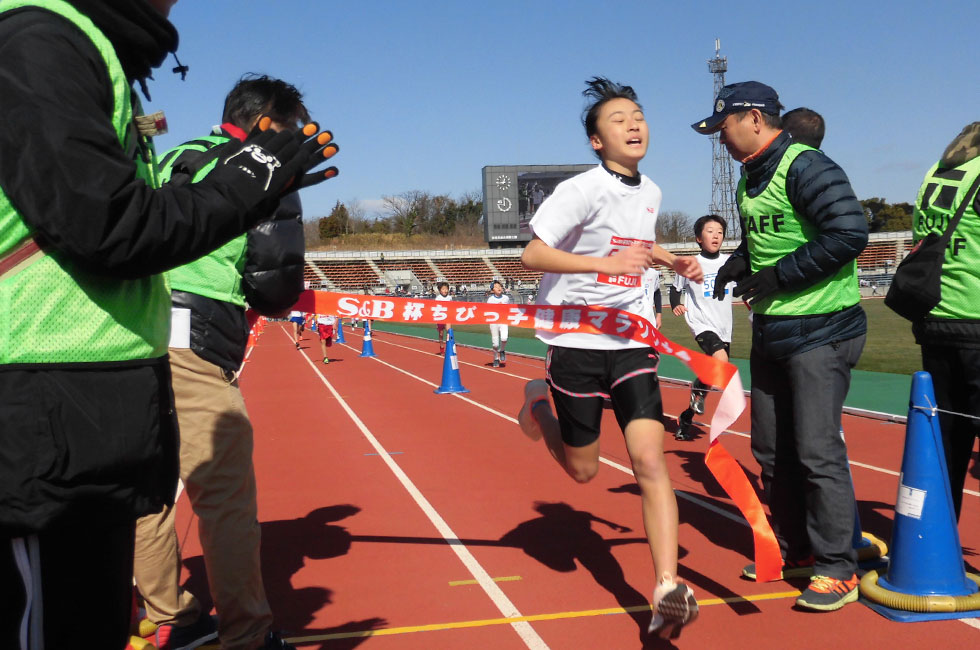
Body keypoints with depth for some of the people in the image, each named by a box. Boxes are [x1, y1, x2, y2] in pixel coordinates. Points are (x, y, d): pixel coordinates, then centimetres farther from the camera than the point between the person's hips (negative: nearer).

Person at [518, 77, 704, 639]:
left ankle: (668, 590, -7)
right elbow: (533, 255, -16)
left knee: (650, 460, -10)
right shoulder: (582, 190, -12)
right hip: (577, 342, -4)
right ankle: (540, 405, 37)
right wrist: (607, 263, -24)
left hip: (632, 342, 4)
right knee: (583, 470, 8)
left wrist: (674, 261, 11)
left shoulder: (651, 193, 9)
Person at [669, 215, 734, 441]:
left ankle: (686, 418, 33)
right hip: (702, 324, -5)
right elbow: (676, 288, 10)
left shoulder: (730, 263, 3)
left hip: (724, 328, 5)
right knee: (721, 363, -31)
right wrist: (676, 305, -8)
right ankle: (698, 389, 2)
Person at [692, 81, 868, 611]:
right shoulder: (750, 179, 13)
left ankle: (838, 570, 8)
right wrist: (738, 263, 3)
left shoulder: (806, 167, -16)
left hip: (820, 332, -10)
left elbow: (850, 233, -25)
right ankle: (793, 550, 30)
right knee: (772, 449, 15)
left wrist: (775, 277, -21)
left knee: (817, 452, -6)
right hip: (770, 330, 10)